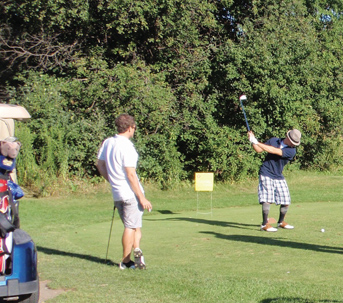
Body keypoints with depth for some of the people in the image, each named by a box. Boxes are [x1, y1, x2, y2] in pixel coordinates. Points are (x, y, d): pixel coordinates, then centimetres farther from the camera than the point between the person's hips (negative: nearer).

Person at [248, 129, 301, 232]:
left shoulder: (292, 151, -9)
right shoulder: (273, 141, 1)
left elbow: (274, 151, -20)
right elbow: (259, 150, 6)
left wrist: (257, 142, -21)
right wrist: (252, 141, -13)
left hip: (279, 177, 2)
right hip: (266, 174, -2)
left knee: (286, 201, 2)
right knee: (267, 199, -16)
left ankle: (281, 222, 25)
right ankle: (265, 224, -10)